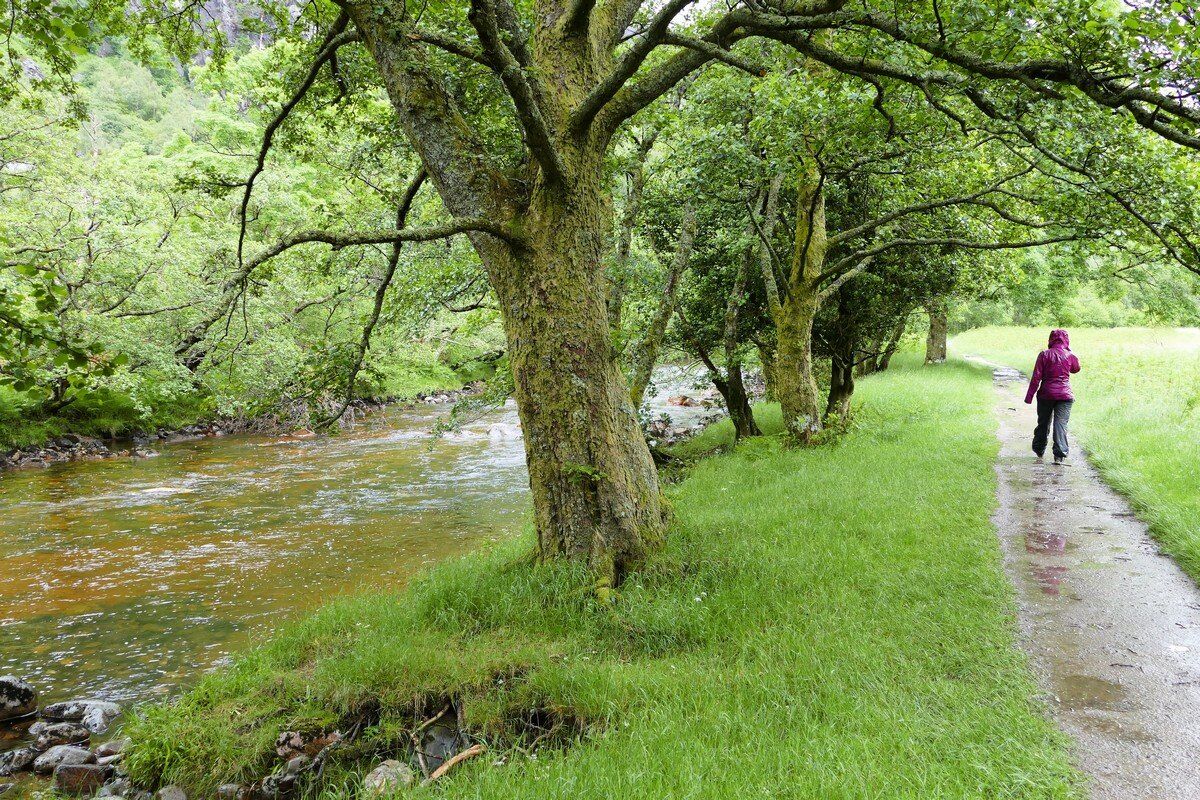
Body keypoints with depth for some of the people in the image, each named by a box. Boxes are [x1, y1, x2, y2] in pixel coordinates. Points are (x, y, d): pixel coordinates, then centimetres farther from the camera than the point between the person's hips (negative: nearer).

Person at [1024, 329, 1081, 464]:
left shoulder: (1044, 355, -4)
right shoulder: (1070, 356, -1)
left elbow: (1036, 377, -6)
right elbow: (1076, 369, 22)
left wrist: (1029, 396, -2)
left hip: (1046, 394, 1)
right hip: (1065, 395, 0)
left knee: (1043, 423, 15)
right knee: (1061, 423, -4)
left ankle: (1039, 450, 29)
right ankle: (1060, 455, -14)